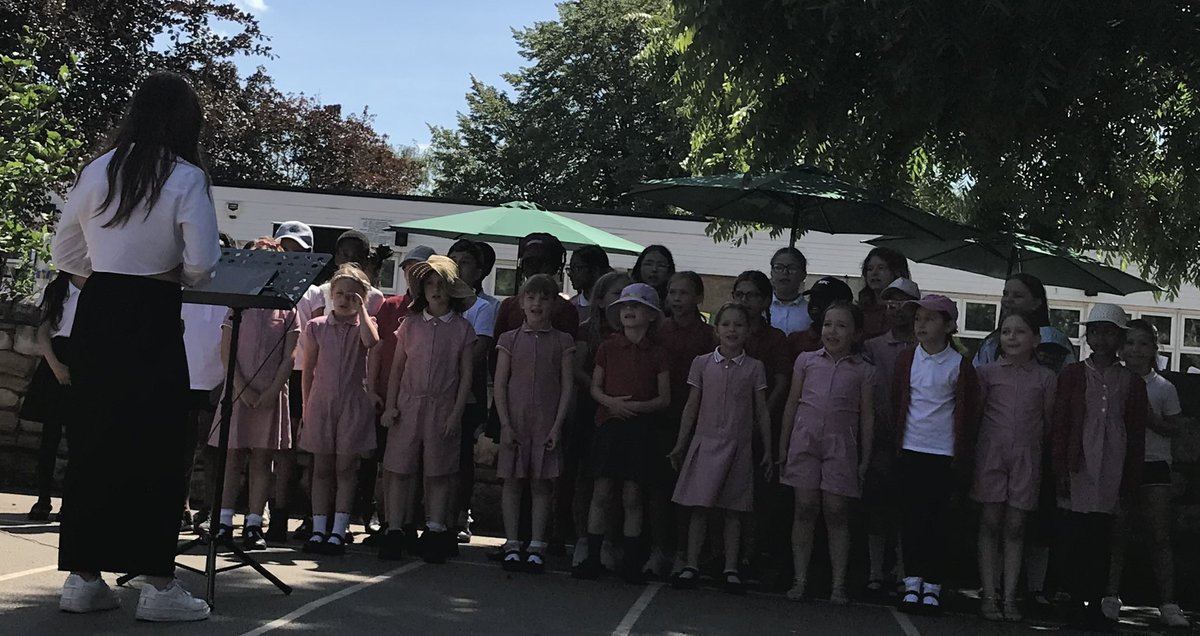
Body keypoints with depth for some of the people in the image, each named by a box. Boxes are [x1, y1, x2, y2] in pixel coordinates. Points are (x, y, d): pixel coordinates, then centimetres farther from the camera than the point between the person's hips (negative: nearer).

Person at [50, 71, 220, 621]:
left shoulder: (97, 170, 7)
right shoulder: (185, 178, -9)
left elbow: (65, 256, 11)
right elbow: (202, 263, -15)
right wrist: (175, 276, 5)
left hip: (95, 313, 5)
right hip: (152, 320, -5)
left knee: (91, 444, 11)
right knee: (155, 450, 2)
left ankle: (83, 578, 16)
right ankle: (158, 585, 5)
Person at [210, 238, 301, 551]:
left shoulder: (286, 310, 7)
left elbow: (289, 358, 2)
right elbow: (226, 352, 1)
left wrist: (272, 391, -9)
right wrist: (241, 387, -10)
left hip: (270, 394, 0)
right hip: (239, 390, 0)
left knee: (262, 459, 1)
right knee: (233, 457, -1)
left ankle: (254, 525, 4)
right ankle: (224, 522, 1)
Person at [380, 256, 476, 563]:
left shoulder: (462, 329, 2)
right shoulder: (410, 324, 6)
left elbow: (466, 375, 2)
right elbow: (397, 368, 10)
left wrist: (456, 413, -5)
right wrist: (390, 406, 3)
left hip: (442, 408, -1)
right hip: (407, 406, 1)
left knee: (438, 474, 4)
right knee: (398, 470, 0)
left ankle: (435, 533, 11)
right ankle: (394, 531, 6)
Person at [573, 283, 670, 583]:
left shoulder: (657, 354, 5)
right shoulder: (608, 348, 7)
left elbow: (664, 398, 4)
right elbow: (595, 387, 10)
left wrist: (638, 406, -13)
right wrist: (610, 402, -10)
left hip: (640, 427, -1)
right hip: (609, 423, 1)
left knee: (632, 497, 2)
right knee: (601, 493, -1)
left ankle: (631, 561, 10)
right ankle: (592, 557, 6)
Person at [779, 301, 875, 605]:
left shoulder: (863, 371, 5)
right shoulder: (806, 361, 8)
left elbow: (866, 417, 6)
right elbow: (792, 404, 10)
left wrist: (865, 460, 2)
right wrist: (783, 447, 8)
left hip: (840, 446, -1)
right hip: (805, 441, 1)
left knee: (836, 513, -1)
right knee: (805, 508, 0)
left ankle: (838, 584, 4)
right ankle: (800, 579, 6)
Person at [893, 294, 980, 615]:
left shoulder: (959, 366, -2)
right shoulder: (906, 361, 6)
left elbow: (968, 414, 1)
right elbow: (896, 404, 10)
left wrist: (963, 457, -1)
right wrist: (894, 443, 7)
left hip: (944, 453, -2)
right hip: (910, 450, 2)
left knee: (937, 520, 2)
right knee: (911, 517, 4)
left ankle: (932, 586, 10)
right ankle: (912, 582, 11)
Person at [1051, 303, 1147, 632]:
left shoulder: (1132, 382, 11)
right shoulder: (1072, 375, 9)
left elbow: (1137, 434, 11)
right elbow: (1059, 425, 5)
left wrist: (1132, 479, 6)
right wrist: (1061, 471, -2)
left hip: (1113, 472, 1)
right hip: (1079, 467, -1)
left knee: (1102, 540, -1)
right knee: (1075, 539, -3)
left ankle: (1095, 605, 3)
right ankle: (1076, 603, 4)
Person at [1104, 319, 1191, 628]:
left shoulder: (1164, 387, 3)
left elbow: (1176, 428, 5)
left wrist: (1152, 420, -13)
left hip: (1154, 465, 0)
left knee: (1161, 536, -4)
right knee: (1117, 535, 2)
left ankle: (1168, 605, -4)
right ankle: (1111, 597, 10)